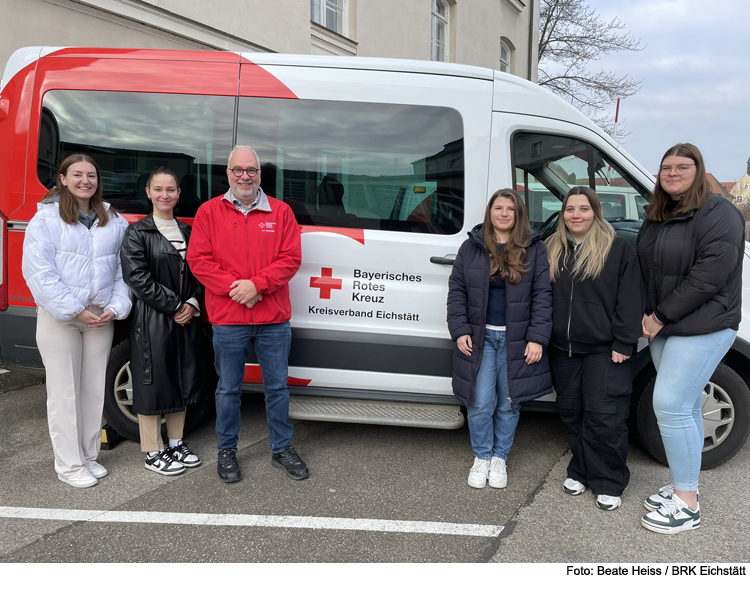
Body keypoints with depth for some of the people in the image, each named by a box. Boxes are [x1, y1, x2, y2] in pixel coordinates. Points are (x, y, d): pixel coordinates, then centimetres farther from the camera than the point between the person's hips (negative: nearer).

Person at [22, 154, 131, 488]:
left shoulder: (114, 222, 7)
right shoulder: (46, 219, -4)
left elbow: (122, 270, 7)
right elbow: (38, 272, -11)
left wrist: (116, 308, -7)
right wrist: (75, 311, -16)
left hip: (101, 318, 4)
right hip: (59, 319, -4)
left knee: (94, 390, 11)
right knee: (65, 392, 2)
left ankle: (88, 456, 26)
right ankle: (69, 465, 13)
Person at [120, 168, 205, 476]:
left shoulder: (186, 231, 12)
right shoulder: (137, 233, -4)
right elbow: (138, 278, -13)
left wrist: (192, 304, -6)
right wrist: (175, 306, -14)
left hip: (186, 319, 6)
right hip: (152, 321, -6)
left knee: (182, 381, 13)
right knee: (153, 384, 2)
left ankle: (176, 444, 28)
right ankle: (153, 452, 16)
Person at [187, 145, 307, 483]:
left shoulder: (280, 212, 6)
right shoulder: (208, 212, 4)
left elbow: (291, 258, -2)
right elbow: (198, 259, -3)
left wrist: (256, 284, -15)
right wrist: (234, 287, -14)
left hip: (274, 319, 1)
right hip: (227, 320, -1)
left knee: (277, 386, 10)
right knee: (228, 389, 10)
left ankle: (282, 449, 26)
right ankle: (227, 451, 27)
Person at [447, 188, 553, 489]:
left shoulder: (534, 249, 1)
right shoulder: (471, 247, 5)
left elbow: (542, 295, -3)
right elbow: (456, 290, 6)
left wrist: (537, 338, -10)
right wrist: (459, 331, -4)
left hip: (516, 339, 0)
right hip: (480, 337, 1)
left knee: (508, 403, 8)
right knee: (481, 403, -1)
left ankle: (500, 457, 27)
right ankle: (482, 456, 21)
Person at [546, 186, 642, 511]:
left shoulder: (619, 249, -4)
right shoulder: (552, 250, 9)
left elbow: (629, 300, -7)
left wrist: (624, 343, -12)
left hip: (604, 350, -5)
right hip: (563, 349, 5)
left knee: (604, 417, -4)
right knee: (571, 412, 13)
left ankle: (609, 483, 11)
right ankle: (580, 471, 29)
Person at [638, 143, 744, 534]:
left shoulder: (718, 214, -12)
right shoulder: (656, 218, 13)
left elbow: (708, 276, -21)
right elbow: (646, 271, 19)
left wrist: (661, 316, -17)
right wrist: (649, 316, 4)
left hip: (701, 328, -8)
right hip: (663, 327, 8)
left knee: (671, 406, -11)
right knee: (686, 407, 14)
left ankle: (687, 505, 1)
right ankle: (684, 486, 25)